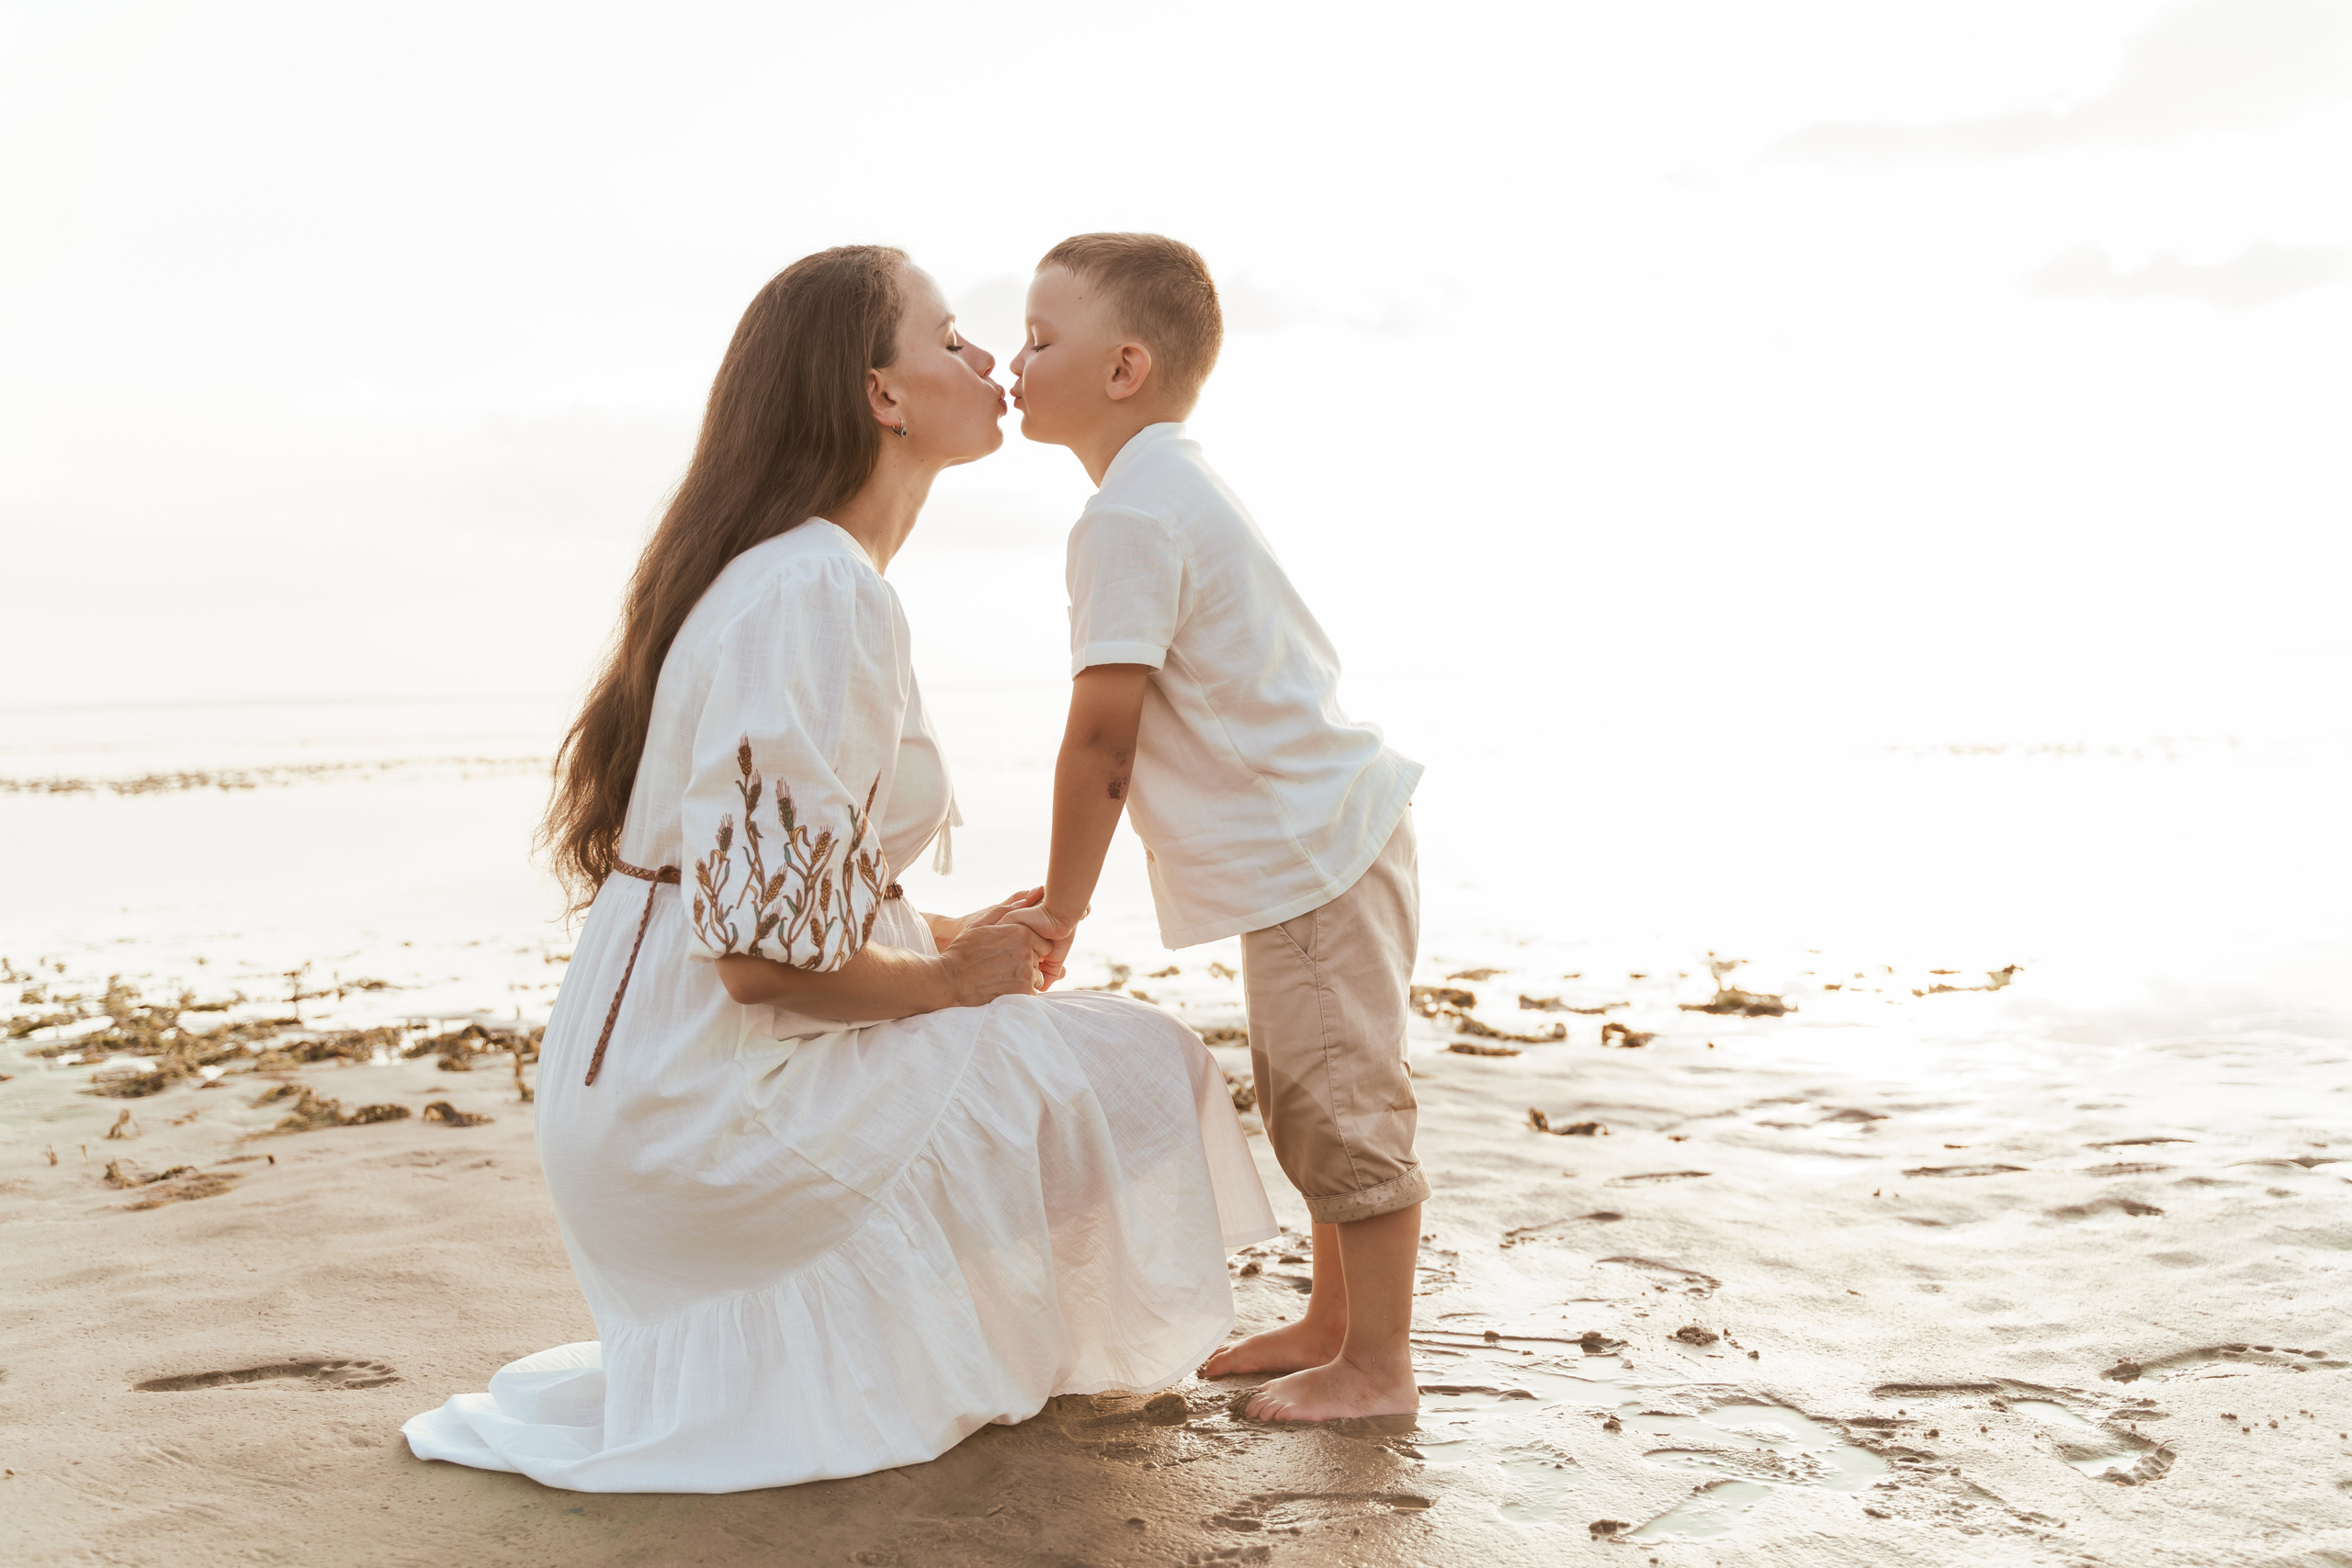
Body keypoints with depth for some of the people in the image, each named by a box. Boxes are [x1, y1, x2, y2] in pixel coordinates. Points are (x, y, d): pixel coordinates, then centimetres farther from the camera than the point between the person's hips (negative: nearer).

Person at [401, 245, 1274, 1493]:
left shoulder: (814, 577, 13)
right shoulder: (816, 594, -20)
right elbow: (766, 954, -25)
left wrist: (954, 938, 8)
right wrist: (956, 974, -8)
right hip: (707, 1109, -10)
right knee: (1138, 1071, -5)